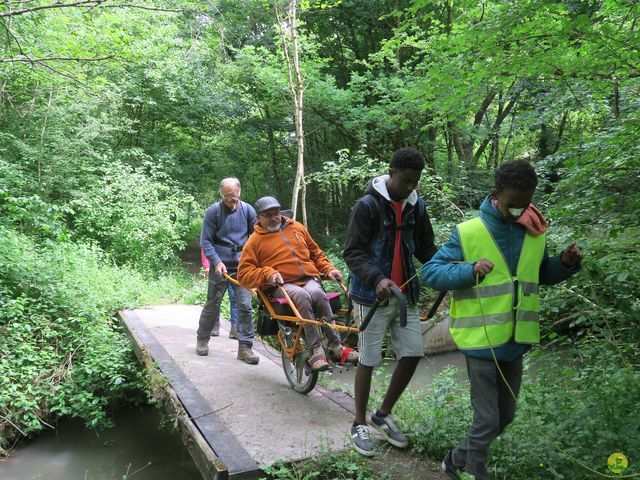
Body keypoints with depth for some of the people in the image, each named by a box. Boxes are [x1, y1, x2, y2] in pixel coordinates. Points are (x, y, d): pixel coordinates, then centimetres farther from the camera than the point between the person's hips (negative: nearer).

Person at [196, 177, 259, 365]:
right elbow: (205, 241, -5)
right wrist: (217, 262, -15)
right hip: (221, 266, -1)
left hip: (242, 266, 2)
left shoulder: (247, 210, 0)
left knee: (245, 306, -3)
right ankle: (202, 339, 31)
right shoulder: (213, 211, -7)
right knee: (212, 305, 11)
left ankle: (245, 347, 6)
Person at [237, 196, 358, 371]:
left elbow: (316, 253, 29)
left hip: (309, 279, 3)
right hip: (281, 285, -2)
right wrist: (267, 273, -12)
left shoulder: (297, 228, 20)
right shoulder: (255, 240, 10)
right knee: (302, 295, -36)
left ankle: (336, 347, -27)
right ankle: (316, 349, -34)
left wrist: (328, 269, 13)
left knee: (317, 293, -33)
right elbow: (244, 274, 5)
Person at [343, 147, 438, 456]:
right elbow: (353, 252, -15)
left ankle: (383, 415, 26)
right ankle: (360, 424, 23)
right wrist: (377, 278, -32)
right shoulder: (367, 205, -12)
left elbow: (426, 248, 11)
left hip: (405, 294, 6)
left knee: (413, 354, 5)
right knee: (369, 360, 4)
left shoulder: (416, 205, 6)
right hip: (372, 295, -5)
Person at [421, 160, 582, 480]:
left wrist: (565, 264, -1)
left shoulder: (535, 234, 3)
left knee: (505, 417, 19)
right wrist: (470, 271, -27)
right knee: (487, 420, 1)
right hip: (481, 341, -6)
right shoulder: (468, 232, -13)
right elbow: (430, 272, -12)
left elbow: (542, 275, 19)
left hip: (515, 343, 6)